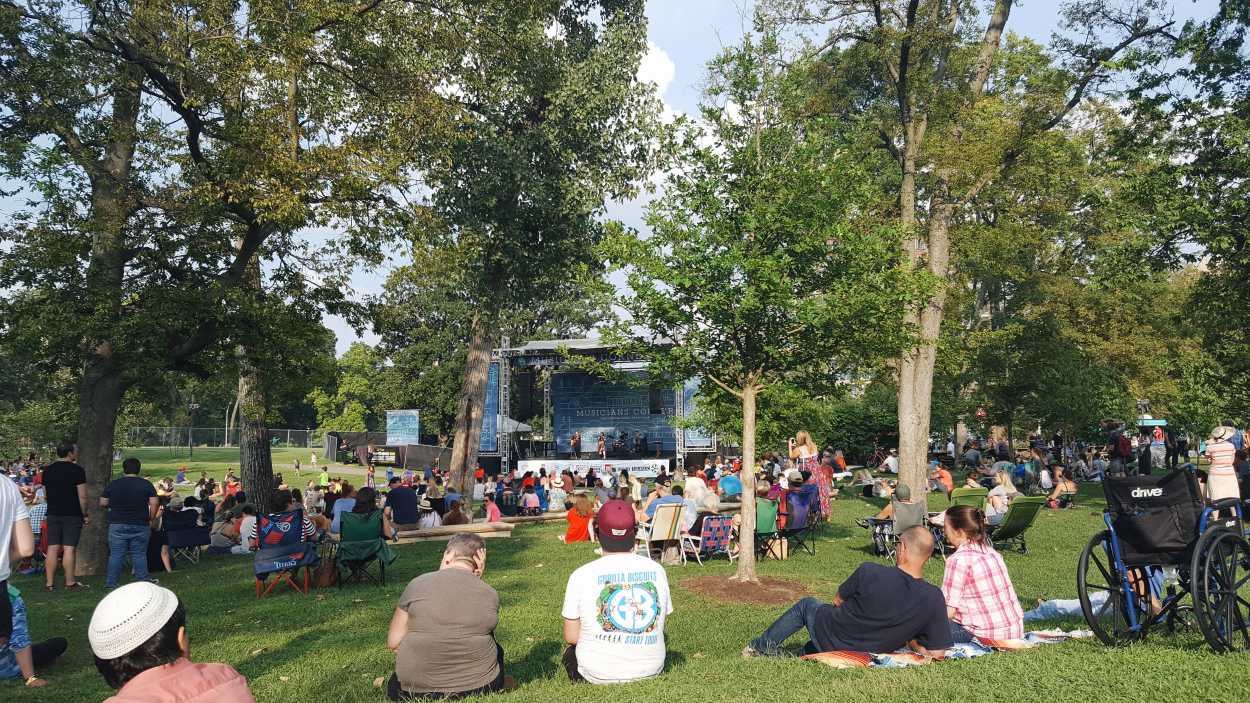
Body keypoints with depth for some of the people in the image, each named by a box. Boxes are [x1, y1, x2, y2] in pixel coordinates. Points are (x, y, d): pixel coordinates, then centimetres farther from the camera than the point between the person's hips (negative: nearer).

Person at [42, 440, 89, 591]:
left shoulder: (48, 470, 8)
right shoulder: (77, 470, -10)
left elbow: (46, 492, 15)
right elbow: (82, 496, -12)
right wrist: (84, 514, -2)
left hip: (53, 514, 5)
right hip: (72, 515, -5)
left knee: (52, 549, 7)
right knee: (69, 549, -3)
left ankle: (49, 583, 9)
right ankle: (70, 582, 2)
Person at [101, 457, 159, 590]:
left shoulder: (112, 484, 3)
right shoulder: (146, 484, -1)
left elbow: (102, 503, 6)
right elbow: (154, 503, -6)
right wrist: (151, 519, 6)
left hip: (117, 525, 1)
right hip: (140, 525, -1)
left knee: (116, 554, 5)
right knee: (139, 555, 4)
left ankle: (111, 583, 6)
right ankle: (142, 582, 8)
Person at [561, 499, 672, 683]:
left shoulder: (581, 575, -11)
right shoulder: (657, 570, -2)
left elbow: (571, 636, -4)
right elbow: (661, 625, 7)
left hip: (599, 673, -3)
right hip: (651, 671, 3)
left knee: (571, 650, 27)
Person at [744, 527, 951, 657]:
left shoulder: (868, 572, -25)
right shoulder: (934, 598, -21)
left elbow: (837, 601, -7)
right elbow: (937, 653, -17)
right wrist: (909, 641, 2)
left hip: (828, 637, -2)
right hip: (866, 655, 3)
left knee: (806, 604, 29)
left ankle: (761, 646, 41)